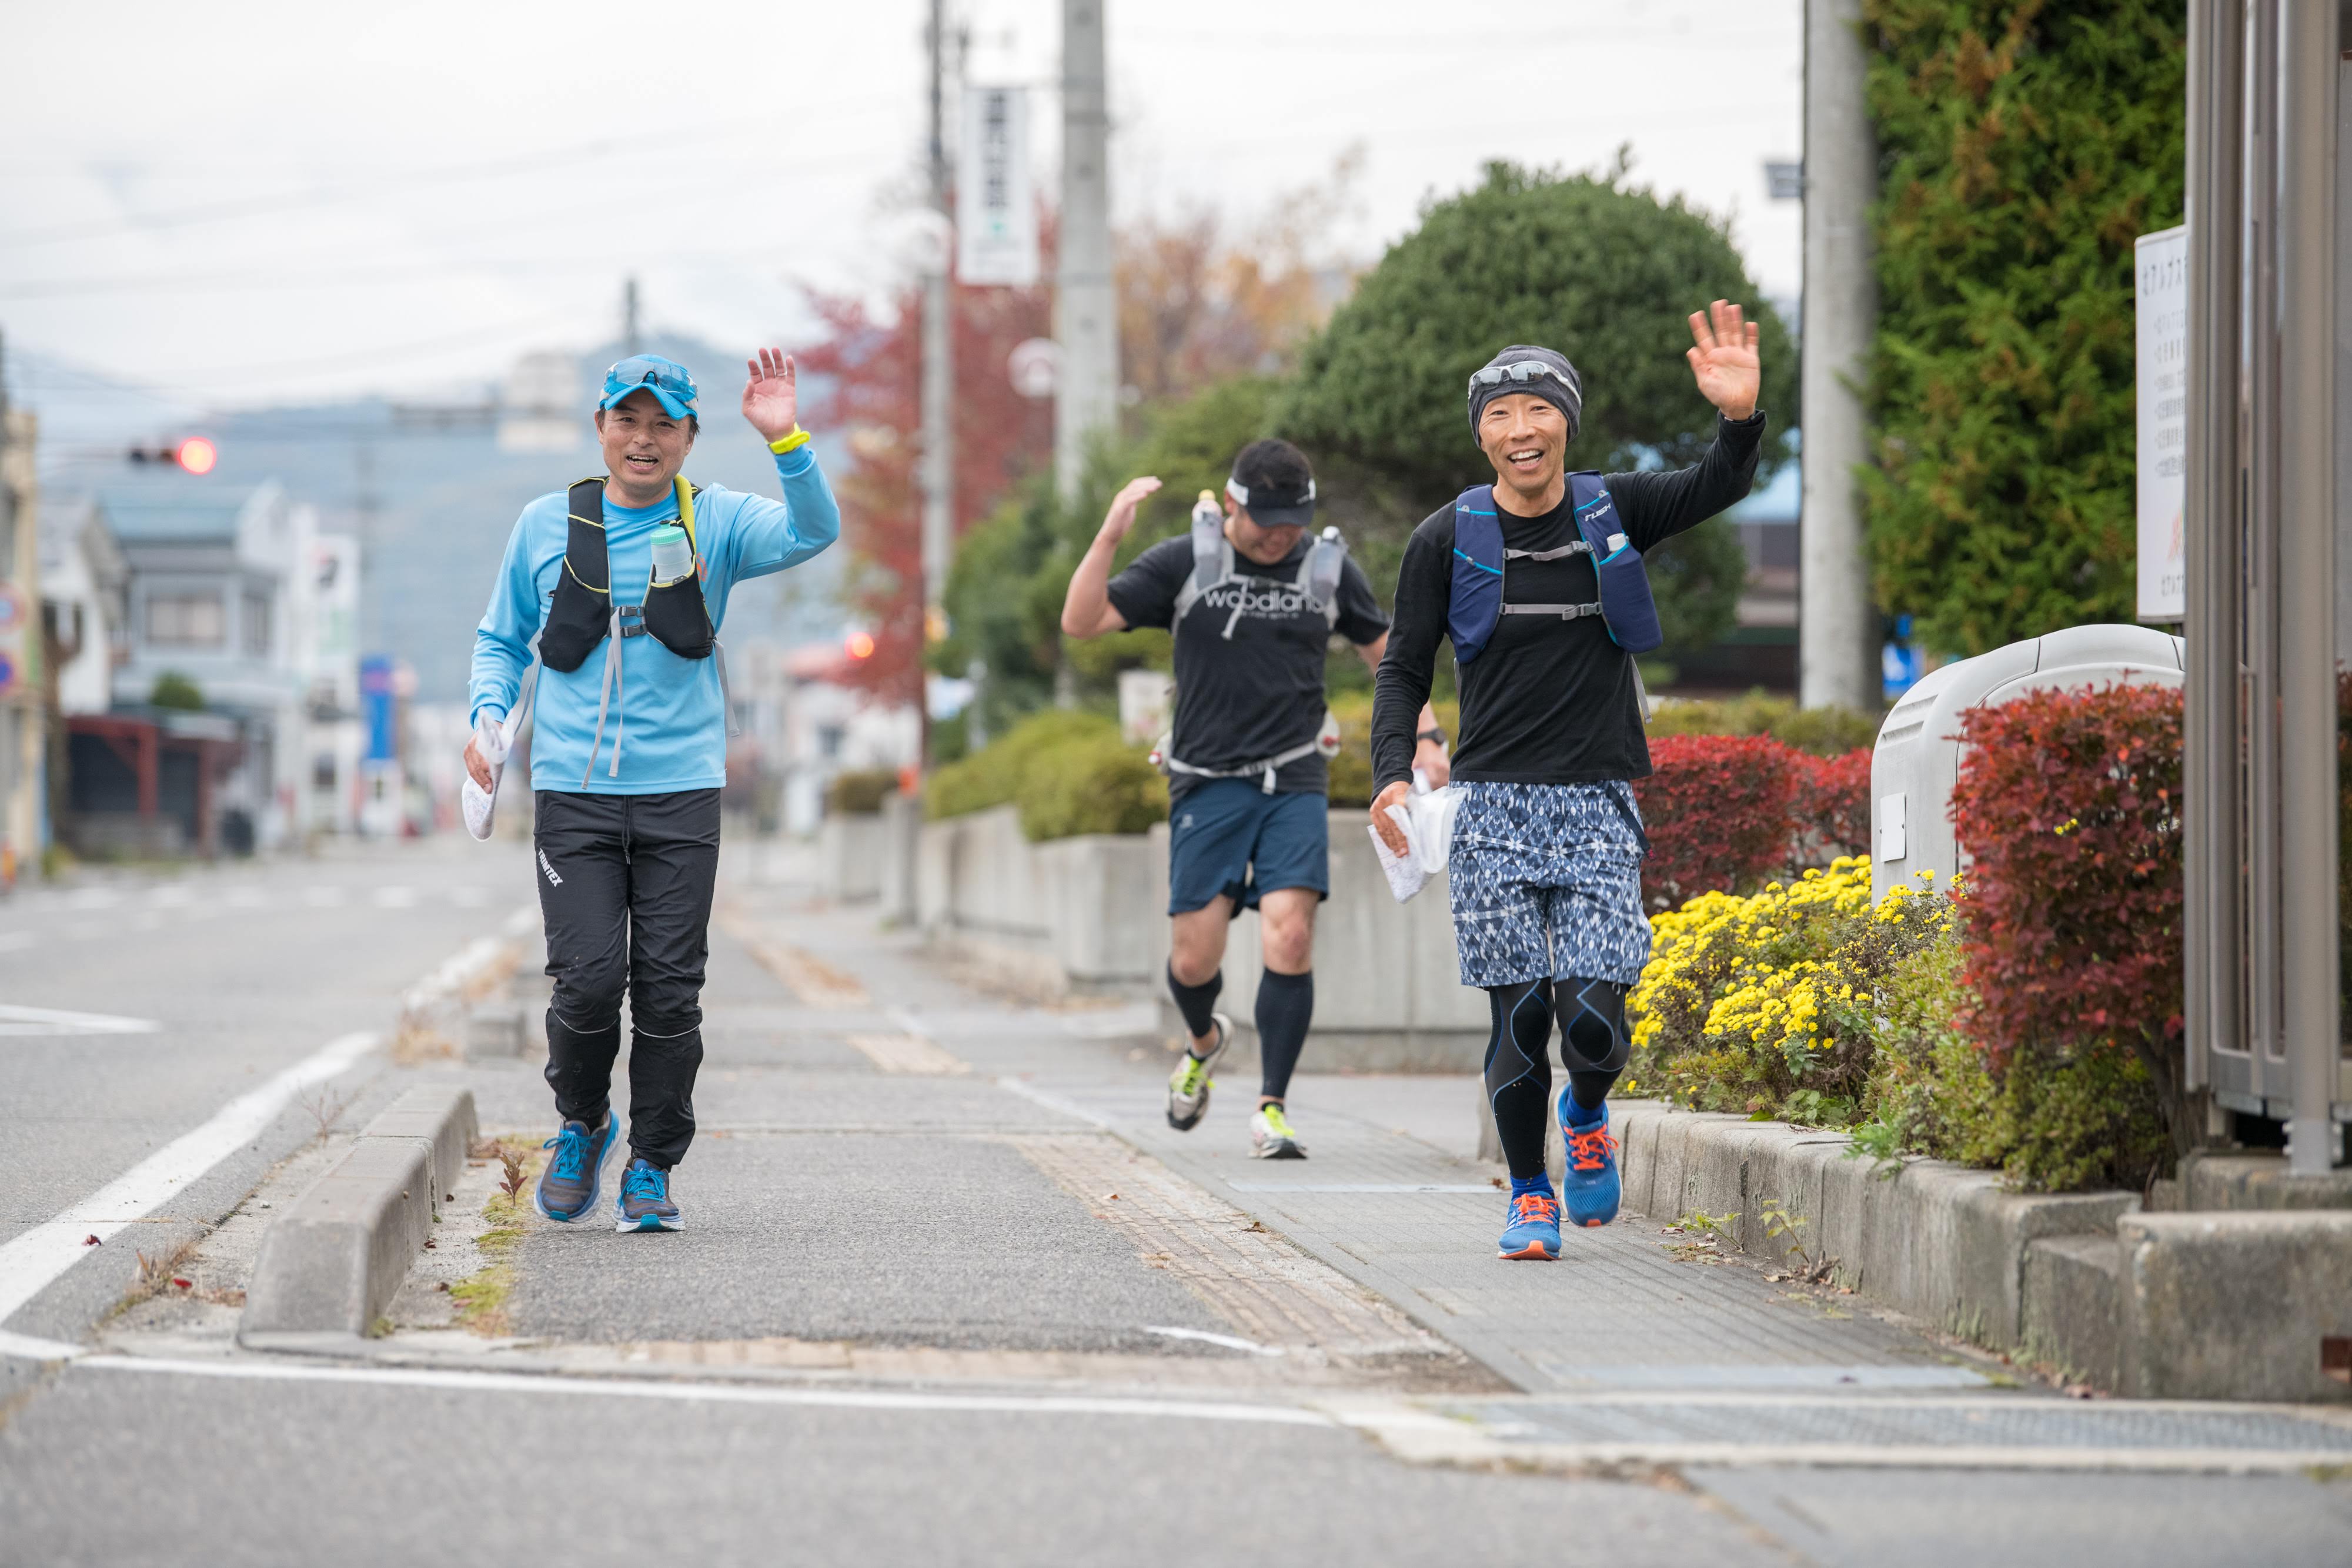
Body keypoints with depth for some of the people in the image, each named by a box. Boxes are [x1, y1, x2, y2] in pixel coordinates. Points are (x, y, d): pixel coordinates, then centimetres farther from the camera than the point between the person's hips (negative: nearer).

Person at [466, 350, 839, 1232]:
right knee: (590, 979, -10)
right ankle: (581, 1126, 17)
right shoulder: (546, 525, 7)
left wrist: (787, 442, -28)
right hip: (573, 792, 0)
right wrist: (489, 716, 0)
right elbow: (501, 639, 18)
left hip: (682, 795, 0)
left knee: (670, 989, -2)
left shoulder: (715, 523, 4)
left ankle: (653, 1167, 11)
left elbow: (813, 533, -14)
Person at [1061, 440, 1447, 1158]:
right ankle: (1205, 1040, 33)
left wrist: (1426, 736, 8)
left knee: (1290, 938, -17)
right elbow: (1082, 621, -6)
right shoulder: (1183, 563, 0)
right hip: (1208, 783, -1)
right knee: (1194, 959, -3)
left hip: (1294, 782, 1)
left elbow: (1386, 652, 19)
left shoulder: (1330, 570, 6)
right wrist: (1109, 537, -20)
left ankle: (1272, 1107, -8)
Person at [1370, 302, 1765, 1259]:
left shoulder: (1614, 514, 4)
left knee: (1593, 1014, -11)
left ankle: (1587, 1116, 22)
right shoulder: (1447, 541, 3)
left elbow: (1717, 490, -11)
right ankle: (1529, 1195, 16)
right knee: (1519, 1015, -3)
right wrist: (1391, 775, -8)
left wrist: (1740, 418, -32)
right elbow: (1405, 668, 8)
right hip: (1493, 805, 0)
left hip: (1598, 804, 0)